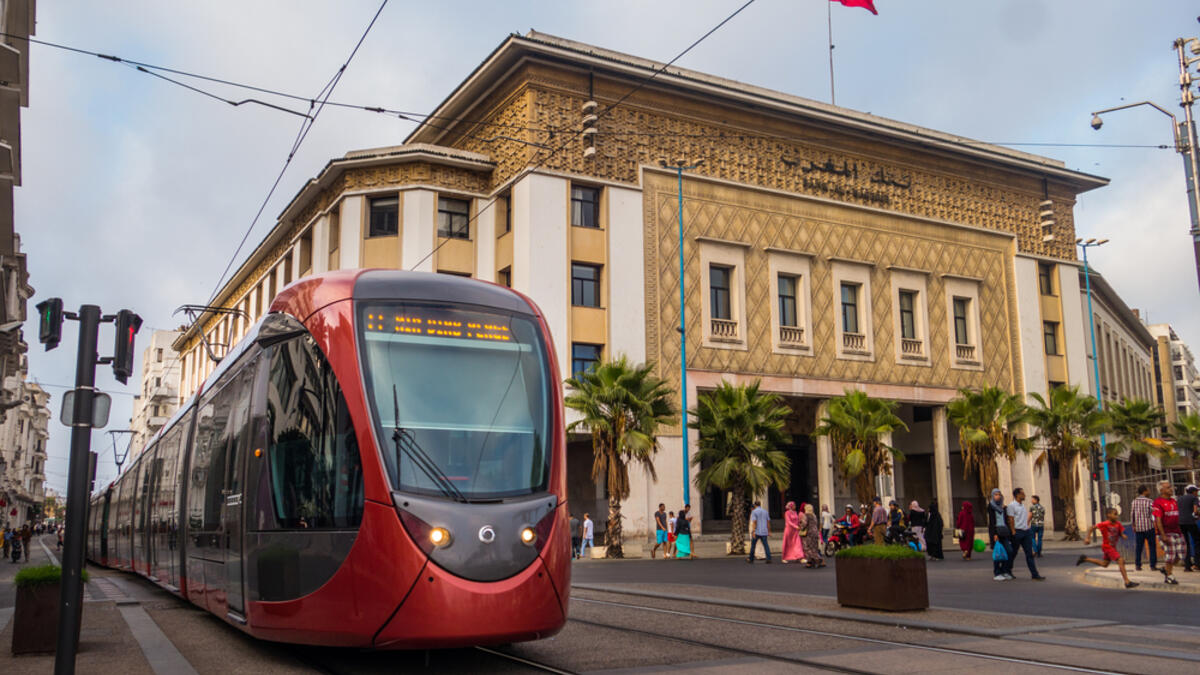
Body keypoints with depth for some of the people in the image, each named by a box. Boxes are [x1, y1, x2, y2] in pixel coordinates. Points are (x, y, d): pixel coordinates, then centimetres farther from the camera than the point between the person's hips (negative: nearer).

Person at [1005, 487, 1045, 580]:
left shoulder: (1023, 505, 15)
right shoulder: (1011, 505, -10)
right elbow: (1011, 520, -13)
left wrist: (1027, 525, 13)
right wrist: (1013, 532, -17)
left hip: (1026, 531, 7)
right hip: (1017, 532, -7)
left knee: (1029, 553, 1)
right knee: (1013, 552, 5)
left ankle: (1034, 574, -1)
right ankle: (1008, 571, 22)